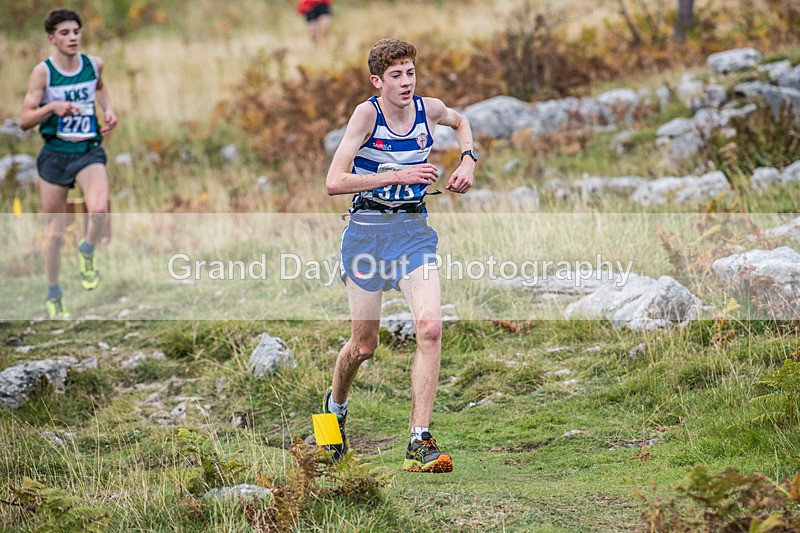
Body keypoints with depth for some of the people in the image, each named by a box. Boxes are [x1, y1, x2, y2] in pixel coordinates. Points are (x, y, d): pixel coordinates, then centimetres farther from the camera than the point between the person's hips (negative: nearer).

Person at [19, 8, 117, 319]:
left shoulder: (93, 64, 2)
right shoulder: (43, 72, -9)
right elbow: (24, 120, -9)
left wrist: (108, 109, 10)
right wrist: (52, 107, -25)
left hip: (89, 152, 1)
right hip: (55, 153, -1)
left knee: (98, 209, -27)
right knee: (54, 231, 6)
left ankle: (87, 252, 5)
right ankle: (53, 295, 26)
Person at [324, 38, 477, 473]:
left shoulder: (430, 110, 0)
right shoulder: (367, 113, -13)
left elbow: (460, 121, 26)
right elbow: (334, 182, -21)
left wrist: (468, 161, 9)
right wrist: (398, 176, -23)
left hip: (414, 229, 3)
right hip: (368, 229, -2)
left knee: (430, 328, -19)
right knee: (364, 346, 6)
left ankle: (420, 444, -16)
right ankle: (335, 405, 41)